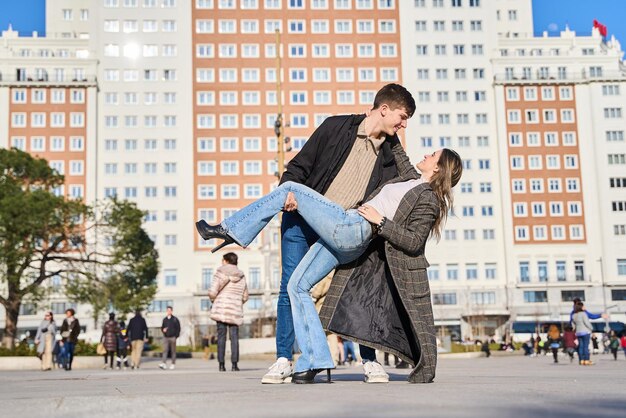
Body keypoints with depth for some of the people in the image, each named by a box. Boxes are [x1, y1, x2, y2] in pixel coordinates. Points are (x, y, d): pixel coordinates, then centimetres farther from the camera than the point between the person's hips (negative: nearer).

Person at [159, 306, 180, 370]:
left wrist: (176, 336, -9)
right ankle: (164, 364, -16)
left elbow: (178, 328, -1)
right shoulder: (164, 319, 11)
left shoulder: (175, 319, 0)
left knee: (173, 351, 3)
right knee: (165, 350, -8)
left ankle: (173, 364, 9)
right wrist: (163, 330, -3)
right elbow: (162, 327, 20)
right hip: (165, 337, 3)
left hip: (172, 337, -3)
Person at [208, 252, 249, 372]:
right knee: (234, 336, 2)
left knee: (221, 336, 2)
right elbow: (245, 297, 16)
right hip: (236, 310, 3)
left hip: (221, 309, -2)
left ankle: (221, 364, 0)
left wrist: (213, 299, 11)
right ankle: (234, 364, -5)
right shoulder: (241, 276, 11)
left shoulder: (220, 273, -3)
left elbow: (212, 292, -10)